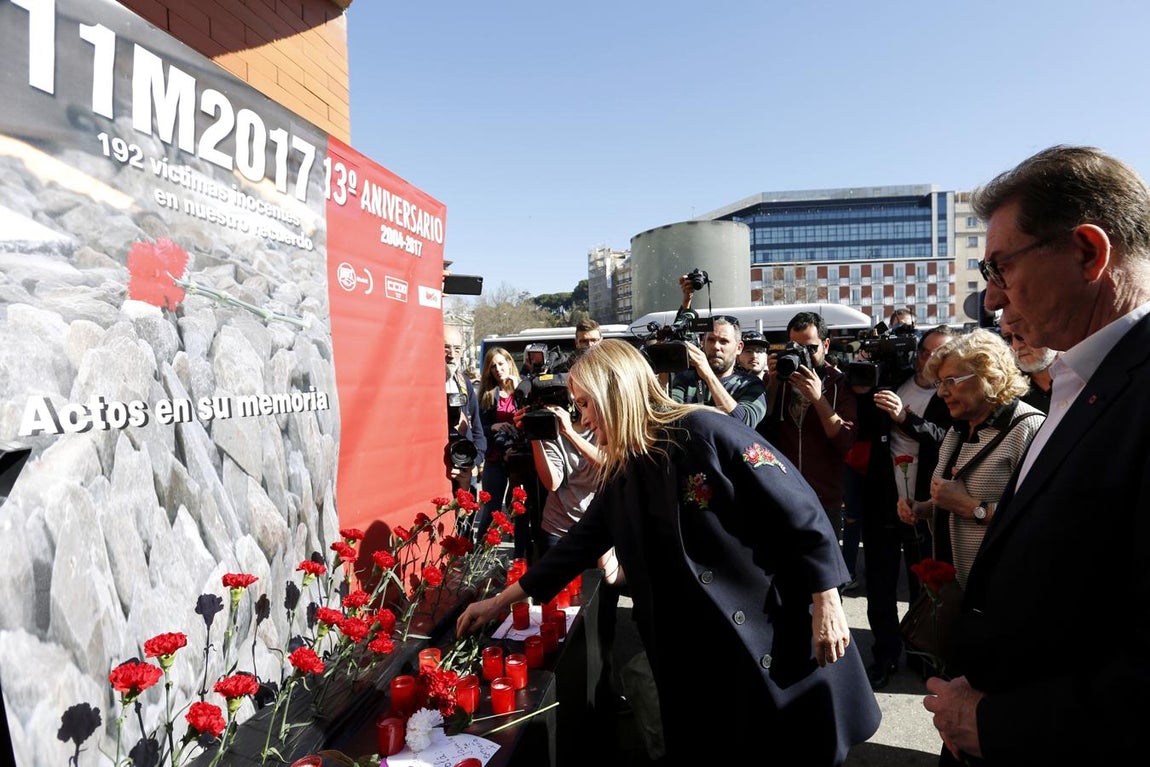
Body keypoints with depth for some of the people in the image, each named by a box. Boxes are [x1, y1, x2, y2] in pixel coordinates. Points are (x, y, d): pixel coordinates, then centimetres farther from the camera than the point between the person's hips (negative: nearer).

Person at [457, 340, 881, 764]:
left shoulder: (706, 432, -18)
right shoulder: (619, 473, 3)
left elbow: (801, 513, -16)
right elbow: (579, 544, 10)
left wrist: (827, 604, -15)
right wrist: (500, 601, 12)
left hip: (780, 633, -6)